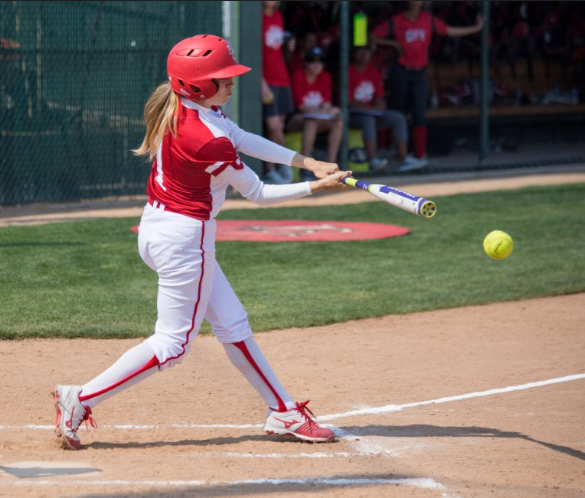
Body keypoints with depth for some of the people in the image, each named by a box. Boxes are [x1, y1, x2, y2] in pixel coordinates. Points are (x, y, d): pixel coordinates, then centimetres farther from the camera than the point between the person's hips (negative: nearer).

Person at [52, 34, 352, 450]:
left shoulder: (181, 106, -1)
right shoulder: (208, 141, -26)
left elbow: (241, 139, 9)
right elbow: (257, 193, -13)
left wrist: (307, 161, 5)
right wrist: (315, 187, -4)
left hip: (157, 226, 10)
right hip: (186, 237, -10)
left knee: (232, 324, 15)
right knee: (172, 343, 1)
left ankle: (283, 413, 23)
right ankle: (80, 399, 2)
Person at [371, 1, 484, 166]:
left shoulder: (428, 19, 5)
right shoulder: (396, 22, -4)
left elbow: (449, 31, 10)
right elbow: (374, 37, 1)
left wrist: (476, 28, 9)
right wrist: (393, 43, -10)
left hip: (420, 73, 2)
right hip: (401, 72, -2)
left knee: (419, 115, -5)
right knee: (397, 111, 4)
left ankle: (420, 155, -5)